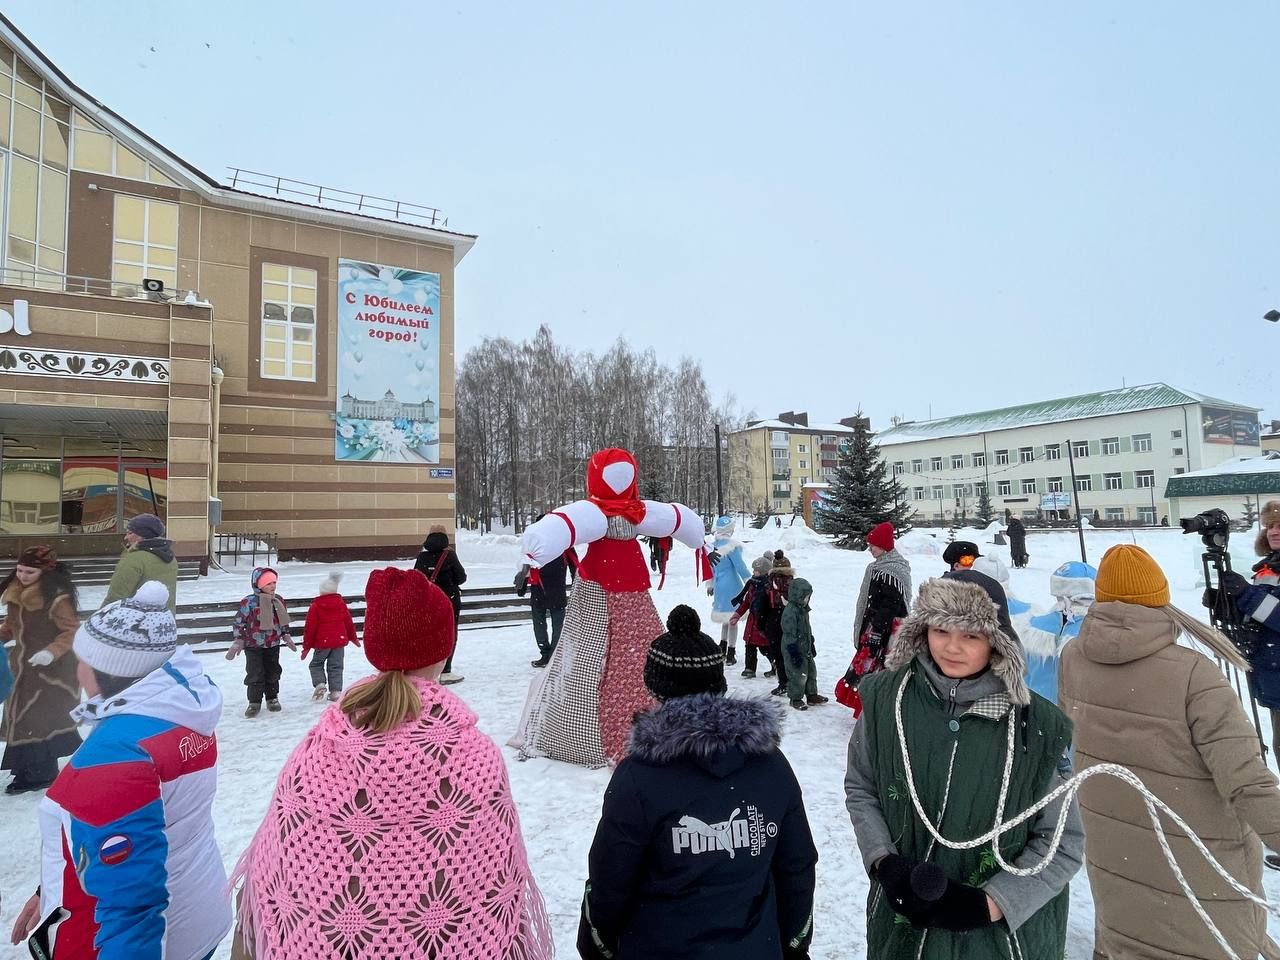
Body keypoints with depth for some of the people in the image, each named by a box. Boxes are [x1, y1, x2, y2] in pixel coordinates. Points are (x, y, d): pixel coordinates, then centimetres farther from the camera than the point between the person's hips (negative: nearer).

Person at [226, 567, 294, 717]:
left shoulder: (278, 601, 2)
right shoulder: (249, 602, -16)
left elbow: (283, 621, 14)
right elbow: (238, 622, -11)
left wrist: (286, 637, 12)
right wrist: (237, 642, -12)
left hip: (273, 645, 5)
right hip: (254, 645, -5)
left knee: (273, 672, 13)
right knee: (255, 675, -1)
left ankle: (272, 698, 27)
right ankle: (254, 702, 12)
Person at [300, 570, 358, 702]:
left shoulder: (315, 606, -7)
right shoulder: (341, 603, 4)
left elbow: (310, 628, -6)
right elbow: (349, 623, 12)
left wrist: (307, 646, 1)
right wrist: (353, 638, 26)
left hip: (322, 642, -3)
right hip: (339, 641, 3)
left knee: (316, 663, 16)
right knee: (336, 666, 8)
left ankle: (320, 683, -4)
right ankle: (336, 691, 2)